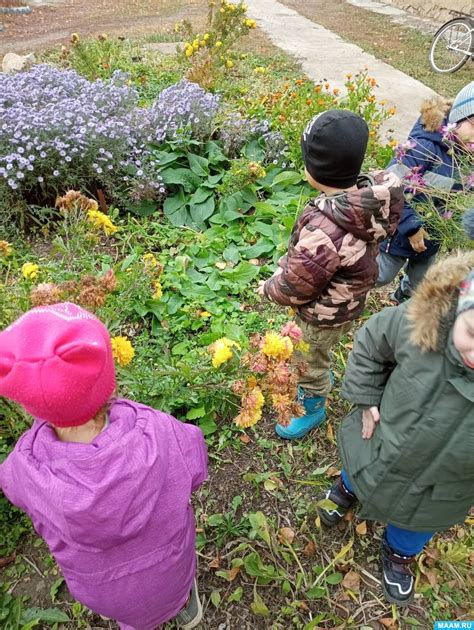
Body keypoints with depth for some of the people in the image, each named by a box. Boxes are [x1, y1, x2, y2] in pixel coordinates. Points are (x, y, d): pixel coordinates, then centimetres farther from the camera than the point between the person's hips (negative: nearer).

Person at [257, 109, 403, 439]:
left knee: (309, 363, 22)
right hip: (346, 298, 8)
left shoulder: (323, 231, -43)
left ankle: (314, 409, 49)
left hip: (322, 315, -7)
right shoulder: (372, 192, -18)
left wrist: (268, 287, -7)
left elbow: (294, 287, -27)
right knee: (318, 354, 34)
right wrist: (288, 262, 6)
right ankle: (323, 379, 63)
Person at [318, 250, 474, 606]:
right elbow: (372, 341, -11)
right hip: (380, 443, 1)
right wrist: (365, 399, -10)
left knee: (417, 522, 31)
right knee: (362, 473, 34)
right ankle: (348, 488, 70)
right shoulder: (425, 319, -35)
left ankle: (399, 553, 65)